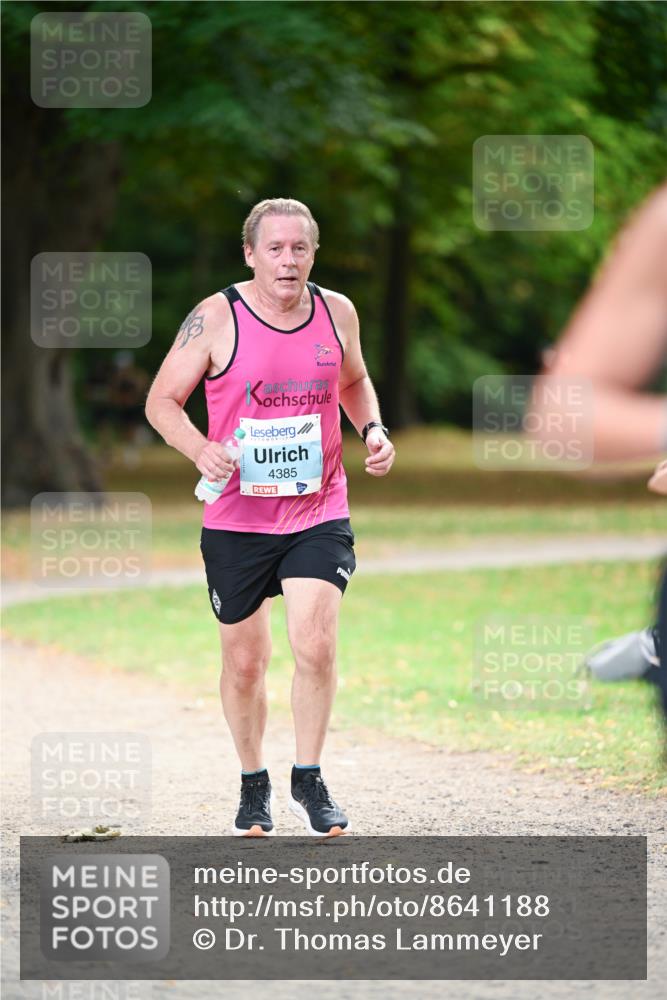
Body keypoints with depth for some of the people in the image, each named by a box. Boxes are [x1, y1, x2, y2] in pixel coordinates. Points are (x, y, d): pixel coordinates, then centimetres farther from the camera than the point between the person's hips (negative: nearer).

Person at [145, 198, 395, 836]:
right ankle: (253, 784, 30)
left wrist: (372, 430, 4)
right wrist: (200, 450, -21)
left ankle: (308, 778, 2)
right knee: (244, 661, 8)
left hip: (318, 514, 1)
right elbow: (161, 401, -3)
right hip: (237, 519, -1)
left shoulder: (337, 312, 3)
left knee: (315, 645, -16)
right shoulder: (217, 318, -8)